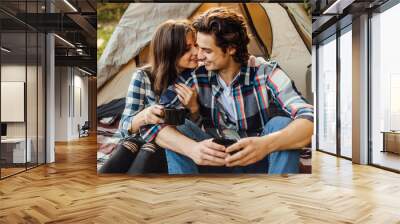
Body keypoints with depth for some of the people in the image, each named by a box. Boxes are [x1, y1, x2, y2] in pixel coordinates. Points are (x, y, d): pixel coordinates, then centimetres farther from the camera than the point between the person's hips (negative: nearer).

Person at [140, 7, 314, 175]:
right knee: (177, 128, -21)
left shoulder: (266, 73, -17)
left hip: (261, 162, -1)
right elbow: (151, 124, -20)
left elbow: (309, 120, -28)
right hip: (219, 162, 1)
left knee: (282, 124, -28)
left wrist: (267, 144, -49)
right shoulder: (195, 78, -13)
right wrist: (192, 148, -39)